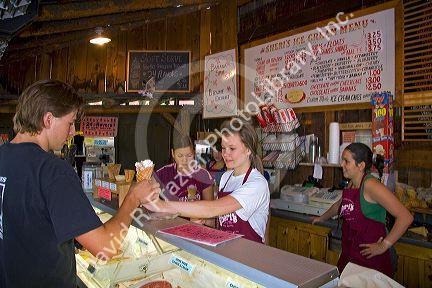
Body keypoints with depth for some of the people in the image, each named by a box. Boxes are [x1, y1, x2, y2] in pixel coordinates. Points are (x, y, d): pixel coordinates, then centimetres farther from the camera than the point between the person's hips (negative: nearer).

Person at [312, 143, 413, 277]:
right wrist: (322, 218, 37)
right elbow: (339, 205, 26)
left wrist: (384, 246, -18)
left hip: (369, 256, -7)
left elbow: (406, 217, -23)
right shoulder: (351, 184, 6)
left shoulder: (370, 185, -19)